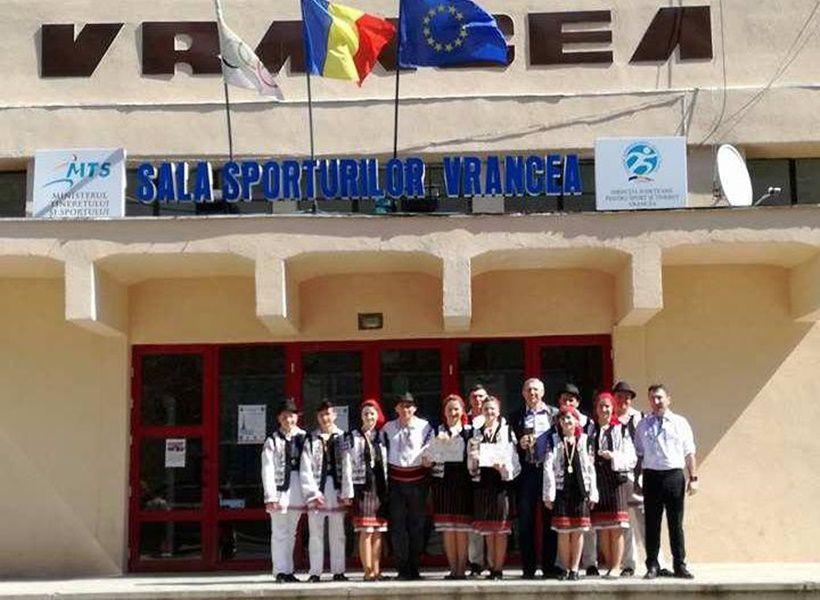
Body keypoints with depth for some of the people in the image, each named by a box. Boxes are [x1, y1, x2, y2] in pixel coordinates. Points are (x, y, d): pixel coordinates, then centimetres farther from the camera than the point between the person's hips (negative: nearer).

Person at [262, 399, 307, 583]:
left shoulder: (303, 438, 8)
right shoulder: (272, 441, 0)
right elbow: (267, 471, -4)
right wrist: (270, 496, -11)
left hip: (298, 490, 3)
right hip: (281, 489, -3)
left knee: (291, 533, 11)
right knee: (280, 533, -1)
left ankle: (288, 570, 18)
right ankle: (281, 571, 4)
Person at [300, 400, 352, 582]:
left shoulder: (343, 438, 5)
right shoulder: (311, 440, 7)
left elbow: (348, 467, 0)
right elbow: (306, 470, 2)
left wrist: (347, 493, -6)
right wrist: (313, 493, -7)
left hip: (337, 492, 0)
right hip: (317, 491, 0)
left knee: (338, 534, 4)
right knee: (316, 534, 2)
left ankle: (338, 571, 11)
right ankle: (315, 572, 7)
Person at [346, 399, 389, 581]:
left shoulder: (381, 436, 13)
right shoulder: (353, 436, 2)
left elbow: (386, 463, 15)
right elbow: (349, 463, -3)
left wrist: (387, 487, 8)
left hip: (380, 488, 4)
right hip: (362, 486, -4)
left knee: (378, 532, 5)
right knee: (365, 532, -5)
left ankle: (376, 570, 9)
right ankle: (368, 571, -1)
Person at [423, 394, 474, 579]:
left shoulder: (469, 431, 6)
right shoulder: (437, 431, 9)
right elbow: (427, 460, 7)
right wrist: (428, 460, -13)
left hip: (463, 481, -1)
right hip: (442, 481, 1)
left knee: (462, 528, -2)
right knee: (447, 528, 3)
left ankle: (461, 569, 5)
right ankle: (453, 569, 10)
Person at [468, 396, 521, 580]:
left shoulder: (507, 431, 2)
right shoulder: (477, 433, 12)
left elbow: (513, 458, -2)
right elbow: (470, 463, 12)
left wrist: (504, 467, -19)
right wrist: (473, 459, -9)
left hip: (501, 482, -3)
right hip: (483, 482, 4)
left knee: (501, 529, -3)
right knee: (487, 530, 6)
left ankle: (499, 568, 2)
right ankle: (492, 567, 14)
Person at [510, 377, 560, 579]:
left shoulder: (554, 414, 8)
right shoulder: (516, 417, 11)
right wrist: (520, 444, -9)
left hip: (549, 470, -1)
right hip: (526, 472, 1)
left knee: (550, 520, 3)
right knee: (526, 521, 2)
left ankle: (549, 566, 11)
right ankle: (528, 568, 9)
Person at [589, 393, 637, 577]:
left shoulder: (621, 430, 5)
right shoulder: (590, 429, 11)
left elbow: (631, 458, 1)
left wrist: (613, 456, -13)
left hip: (616, 479, -2)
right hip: (596, 479, 2)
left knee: (617, 528, -5)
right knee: (602, 529, 4)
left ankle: (616, 567, -1)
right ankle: (608, 565, 12)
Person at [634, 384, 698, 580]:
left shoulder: (680, 423, 7)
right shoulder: (643, 426, 9)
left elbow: (689, 453, 7)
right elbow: (639, 454, 9)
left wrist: (693, 478, 0)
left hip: (674, 475, -1)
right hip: (651, 476, 1)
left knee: (676, 523, 5)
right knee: (652, 523, 5)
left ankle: (680, 565, 14)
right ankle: (652, 566, 13)